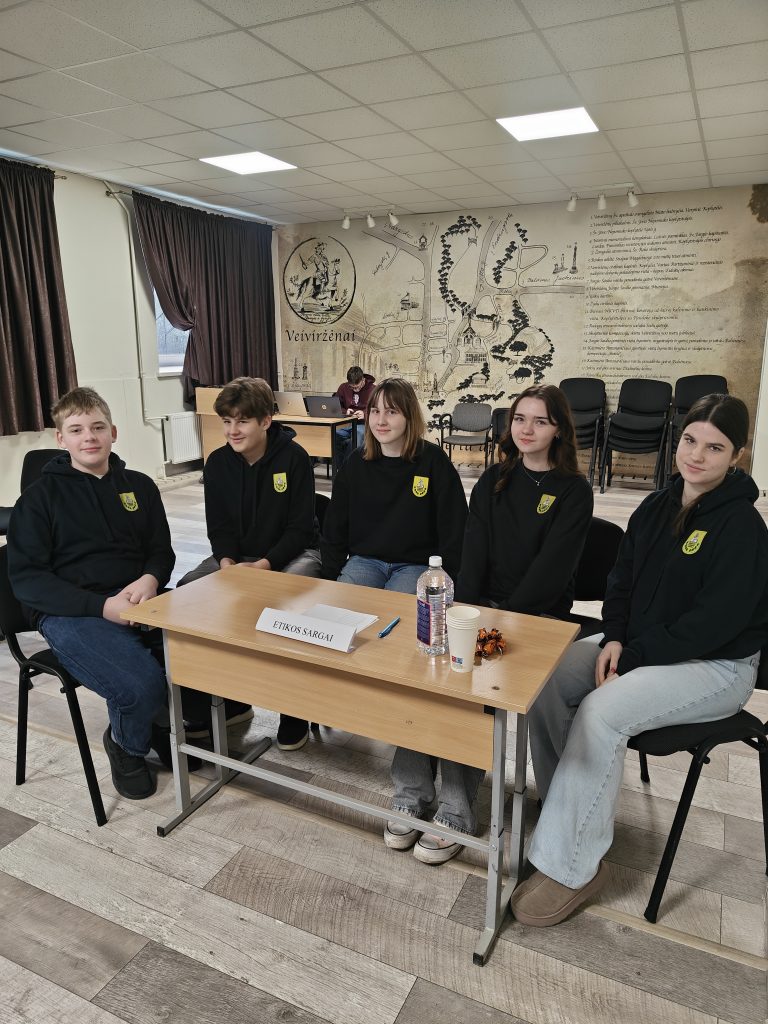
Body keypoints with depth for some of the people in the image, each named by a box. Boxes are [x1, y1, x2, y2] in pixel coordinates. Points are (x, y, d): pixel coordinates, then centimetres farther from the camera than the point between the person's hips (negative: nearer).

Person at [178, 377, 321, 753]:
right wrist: (227, 562, -19)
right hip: (235, 554, 5)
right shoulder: (217, 463, 0)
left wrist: (263, 565, -26)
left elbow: (299, 528, -13)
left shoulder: (293, 458, -13)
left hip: (292, 552, -4)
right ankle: (228, 698, -3)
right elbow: (219, 526, 2)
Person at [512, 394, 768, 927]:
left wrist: (632, 657, -19)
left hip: (715, 665, -7)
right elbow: (623, 582, 10)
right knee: (543, 679, -13)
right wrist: (614, 639, -8)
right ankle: (580, 813, 3)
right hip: (638, 645, 7)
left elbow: (714, 622, -20)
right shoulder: (657, 507, 6)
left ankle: (570, 867, -16)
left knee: (602, 711, -30)